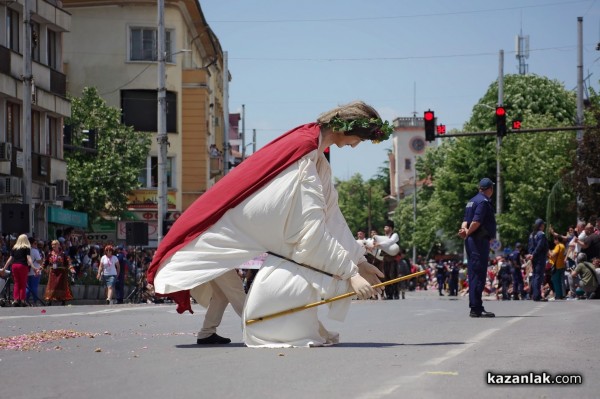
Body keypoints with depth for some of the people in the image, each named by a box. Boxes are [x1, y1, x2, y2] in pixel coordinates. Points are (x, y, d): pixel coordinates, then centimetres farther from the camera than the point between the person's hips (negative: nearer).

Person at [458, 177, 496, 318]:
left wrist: (464, 230, -7)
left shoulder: (472, 201, 18)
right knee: (479, 273, -10)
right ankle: (476, 308, -12)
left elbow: (466, 220, 12)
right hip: (480, 241, -10)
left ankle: (475, 307, 16)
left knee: (473, 273, 12)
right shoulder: (484, 202, -12)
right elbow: (476, 222, -21)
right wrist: (467, 233, -9)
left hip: (472, 242, 10)